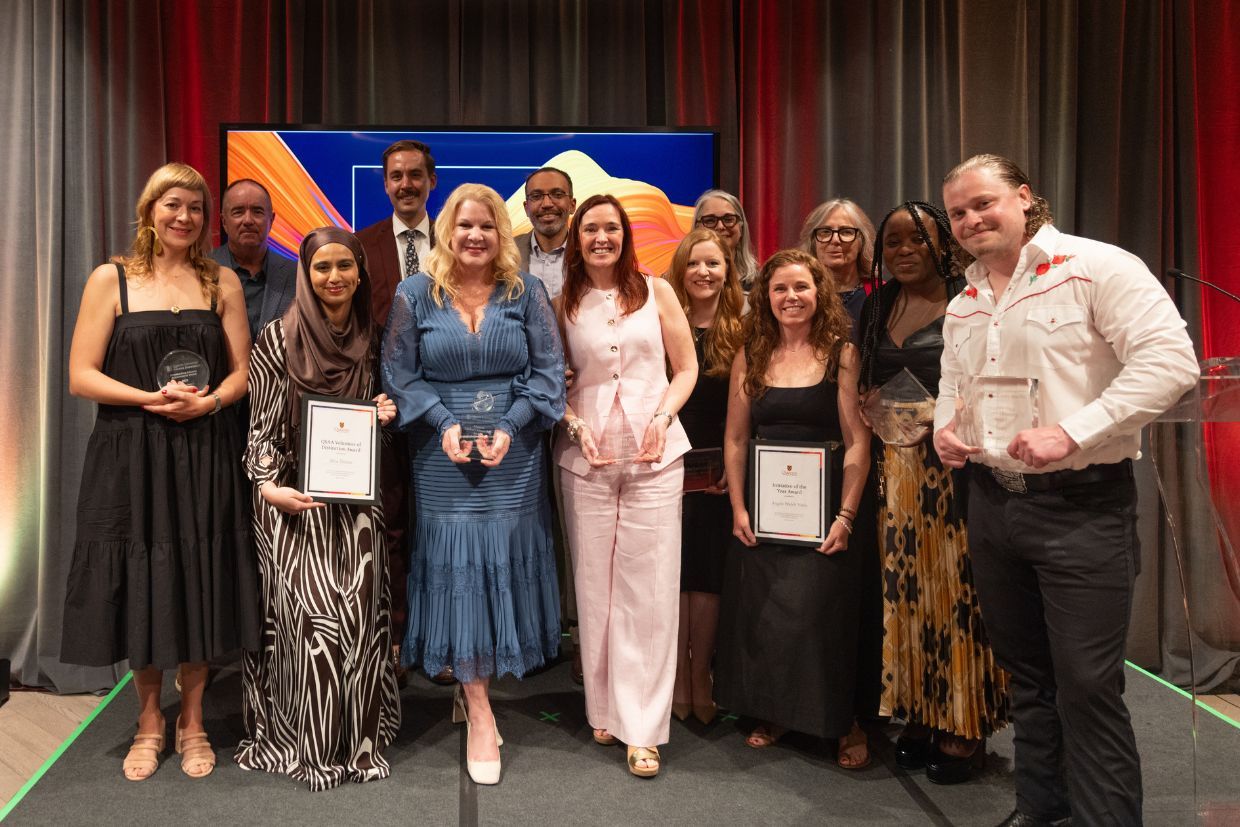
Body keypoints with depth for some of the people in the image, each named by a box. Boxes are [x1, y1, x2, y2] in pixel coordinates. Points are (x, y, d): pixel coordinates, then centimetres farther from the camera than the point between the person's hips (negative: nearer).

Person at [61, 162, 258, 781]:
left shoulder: (221, 282, 8)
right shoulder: (111, 279, 2)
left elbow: (243, 372, 6)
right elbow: (81, 376, -3)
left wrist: (209, 401, -13)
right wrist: (154, 399, -16)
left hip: (205, 457, 1)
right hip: (131, 457, -1)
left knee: (199, 586, 5)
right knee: (139, 587, 5)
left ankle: (192, 723, 25)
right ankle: (149, 720, 27)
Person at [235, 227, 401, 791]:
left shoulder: (370, 339, 8)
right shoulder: (278, 338, -4)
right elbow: (262, 424, -4)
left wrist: (384, 414, -2)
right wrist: (267, 486, -17)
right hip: (294, 496, -3)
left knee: (358, 610, 1)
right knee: (312, 614, -5)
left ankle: (358, 738, 17)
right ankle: (311, 744, 13)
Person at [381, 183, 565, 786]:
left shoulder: (527, 294, 4)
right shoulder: (415, 296, 3)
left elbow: (548, 370, 1)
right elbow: (398, 374, 2)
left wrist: (511, 428, -11)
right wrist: (443, 424, -11)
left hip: (514, 458, 1)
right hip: (444, 458, -1)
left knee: (502, 562, 5)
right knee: (455, 566, -2)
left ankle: (472, 688, 25)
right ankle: (479, 714, 7)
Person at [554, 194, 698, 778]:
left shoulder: (656, 291, 7)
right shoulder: (562, 303, 9)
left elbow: (686, 368, 7)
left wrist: (662, 419, -8)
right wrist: (577, 426, -6)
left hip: (654, 451, -1)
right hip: (587, 454, 1)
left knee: (649, 586, -2)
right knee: (595, 583, 5)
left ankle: (642, 728, 7)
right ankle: (605, 709, 21)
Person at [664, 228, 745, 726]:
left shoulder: (742, 334, 2)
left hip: (719, 472, 0)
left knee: (707, 572, 6)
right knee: (675, 571, 4)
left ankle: (699, 677, 20)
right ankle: (678, 678, 17)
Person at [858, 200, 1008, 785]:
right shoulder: (876, 307, 14)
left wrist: (942, 410, -18)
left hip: (953, 466, -5)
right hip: (893, 468, 5)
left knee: (955, 586, -2)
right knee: (904, 587, 7)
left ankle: (963, 728, 11)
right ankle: (919, 715, 19)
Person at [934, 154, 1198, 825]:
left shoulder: (1096, 268, -9)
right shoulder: (963, 305, 13)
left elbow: (1171, 361, -19)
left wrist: (1069, 433, -25)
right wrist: (944, 429, 2)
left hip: (1082, 506, -7)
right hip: (992, 502, 7)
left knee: (1087, 686, -2)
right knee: (1026, 675, 18)